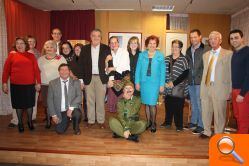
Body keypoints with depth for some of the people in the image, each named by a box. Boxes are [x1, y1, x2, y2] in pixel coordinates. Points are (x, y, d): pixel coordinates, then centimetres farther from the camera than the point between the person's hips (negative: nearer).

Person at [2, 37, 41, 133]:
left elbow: (36, 70, 1)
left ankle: (30, 121, 29)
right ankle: (20, 123, 27)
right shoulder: (11, 55, 3)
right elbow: (6, 70, 3)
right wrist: (4, 83, -2)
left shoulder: (31, 56, 4)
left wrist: (38, 82, -4)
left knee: (29, 104, 10)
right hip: (16, 85, 0)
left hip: (30, 85, 0)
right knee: (18, 104, 10)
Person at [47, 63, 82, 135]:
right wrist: (53, 115, -4)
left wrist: (71, 108, -26)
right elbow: (50, 100, 2)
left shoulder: (76, 82, -2)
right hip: (60, 112, 2)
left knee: (77, 114, -34)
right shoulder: (52, 83, 1)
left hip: (73, 109, -1)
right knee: (60, 131, -10)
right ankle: (67, 120, 25)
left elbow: (79, 96, -12)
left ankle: (76, 128, 1)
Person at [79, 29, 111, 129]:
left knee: (100, 100, 6)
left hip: (101, 78, -1)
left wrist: (109, 77, -5)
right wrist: (83, 77, -4)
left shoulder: (106, 48, 2)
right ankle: (90, 120, 21)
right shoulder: (85, 48, 5)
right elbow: (81, 64, 3)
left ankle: (101, 120, 19)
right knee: (90, 100, 8)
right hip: (88, 77, 1)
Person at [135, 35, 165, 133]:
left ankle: (153, 123, 15)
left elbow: (162, 71, 1)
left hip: (154, 83, -2)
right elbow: (138, 69, 4)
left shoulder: (160, 56, 2)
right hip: (144, 82, 2)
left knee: (152, 104, -3)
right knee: (146, 103, 10)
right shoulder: (142, 55, 5)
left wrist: (162, 84, -4)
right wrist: (137, 82, -2)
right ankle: (148, 122, 24)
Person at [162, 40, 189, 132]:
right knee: (168, 105, 9)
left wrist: (174, 83, -14)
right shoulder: (167, 59, 8)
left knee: (178, 107, 0)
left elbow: (185, 74, -10)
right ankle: (167, 122, 26)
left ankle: (179, 125, 16)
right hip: (168, 88, 4)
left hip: (179, 88, -4)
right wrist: (165, 82, -4)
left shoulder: (183, 59, -5)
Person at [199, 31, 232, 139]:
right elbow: (205, 72, 12)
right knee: (206, 112, 12)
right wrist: (202, 87, 6)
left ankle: (218, 135, 22)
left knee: (219, 113, 4)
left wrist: (230, 91, -5)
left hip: (219, 88, -5)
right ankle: (207, 132, 29)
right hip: (206, 88, 5)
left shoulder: (228, 54, 0)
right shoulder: (206, 55, 16)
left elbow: (230, 73, -2)